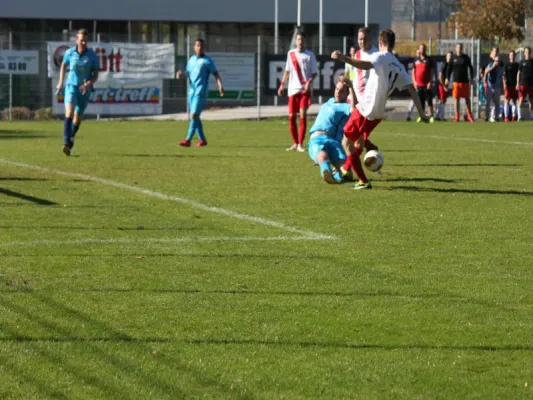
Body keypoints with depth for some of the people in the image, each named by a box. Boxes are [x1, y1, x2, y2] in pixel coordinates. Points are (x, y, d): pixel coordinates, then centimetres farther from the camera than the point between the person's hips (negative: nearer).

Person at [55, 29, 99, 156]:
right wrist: (60, 82, 20)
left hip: (84, 89, 1)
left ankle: (71, 140, 36)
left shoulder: (92, 55, -6)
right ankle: (66, 143, -30)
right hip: (71, 86, -1)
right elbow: (64, 65, 18)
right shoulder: (69, 52, -3)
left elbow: (95, 75, -3)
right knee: (69, 112, -22)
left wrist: (89, 84, -22)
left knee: (77, 118, 10)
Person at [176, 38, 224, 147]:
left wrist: (220, 85, -23)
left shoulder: (207, 61, -3)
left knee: (194, 115, -15)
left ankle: (188, 140, -19)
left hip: (201, 93, -7)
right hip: (191, 92, 7)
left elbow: (216, 74, -8)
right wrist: (181, 73, 4)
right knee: (195, 117, 8)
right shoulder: (191, 59, 15)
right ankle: (202, 139, 17)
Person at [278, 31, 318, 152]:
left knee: (303, 115, -13)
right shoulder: (291, 54, 10)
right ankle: (295, 143, 17)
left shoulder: (310, 55, 1)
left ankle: (300, 144, -10)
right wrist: (282, 84, 9)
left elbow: (314, 72, 1)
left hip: (305, 89, -3)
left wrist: (309, 81, -17)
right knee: (292, 116, 3)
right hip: (293, 89, 3)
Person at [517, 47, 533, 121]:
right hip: (523, 84, -2)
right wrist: (517, 84, -3)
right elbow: (519, 73, 4)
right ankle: (519, 116, -10)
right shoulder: (522, 62, 4)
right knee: (521, 99, -9)